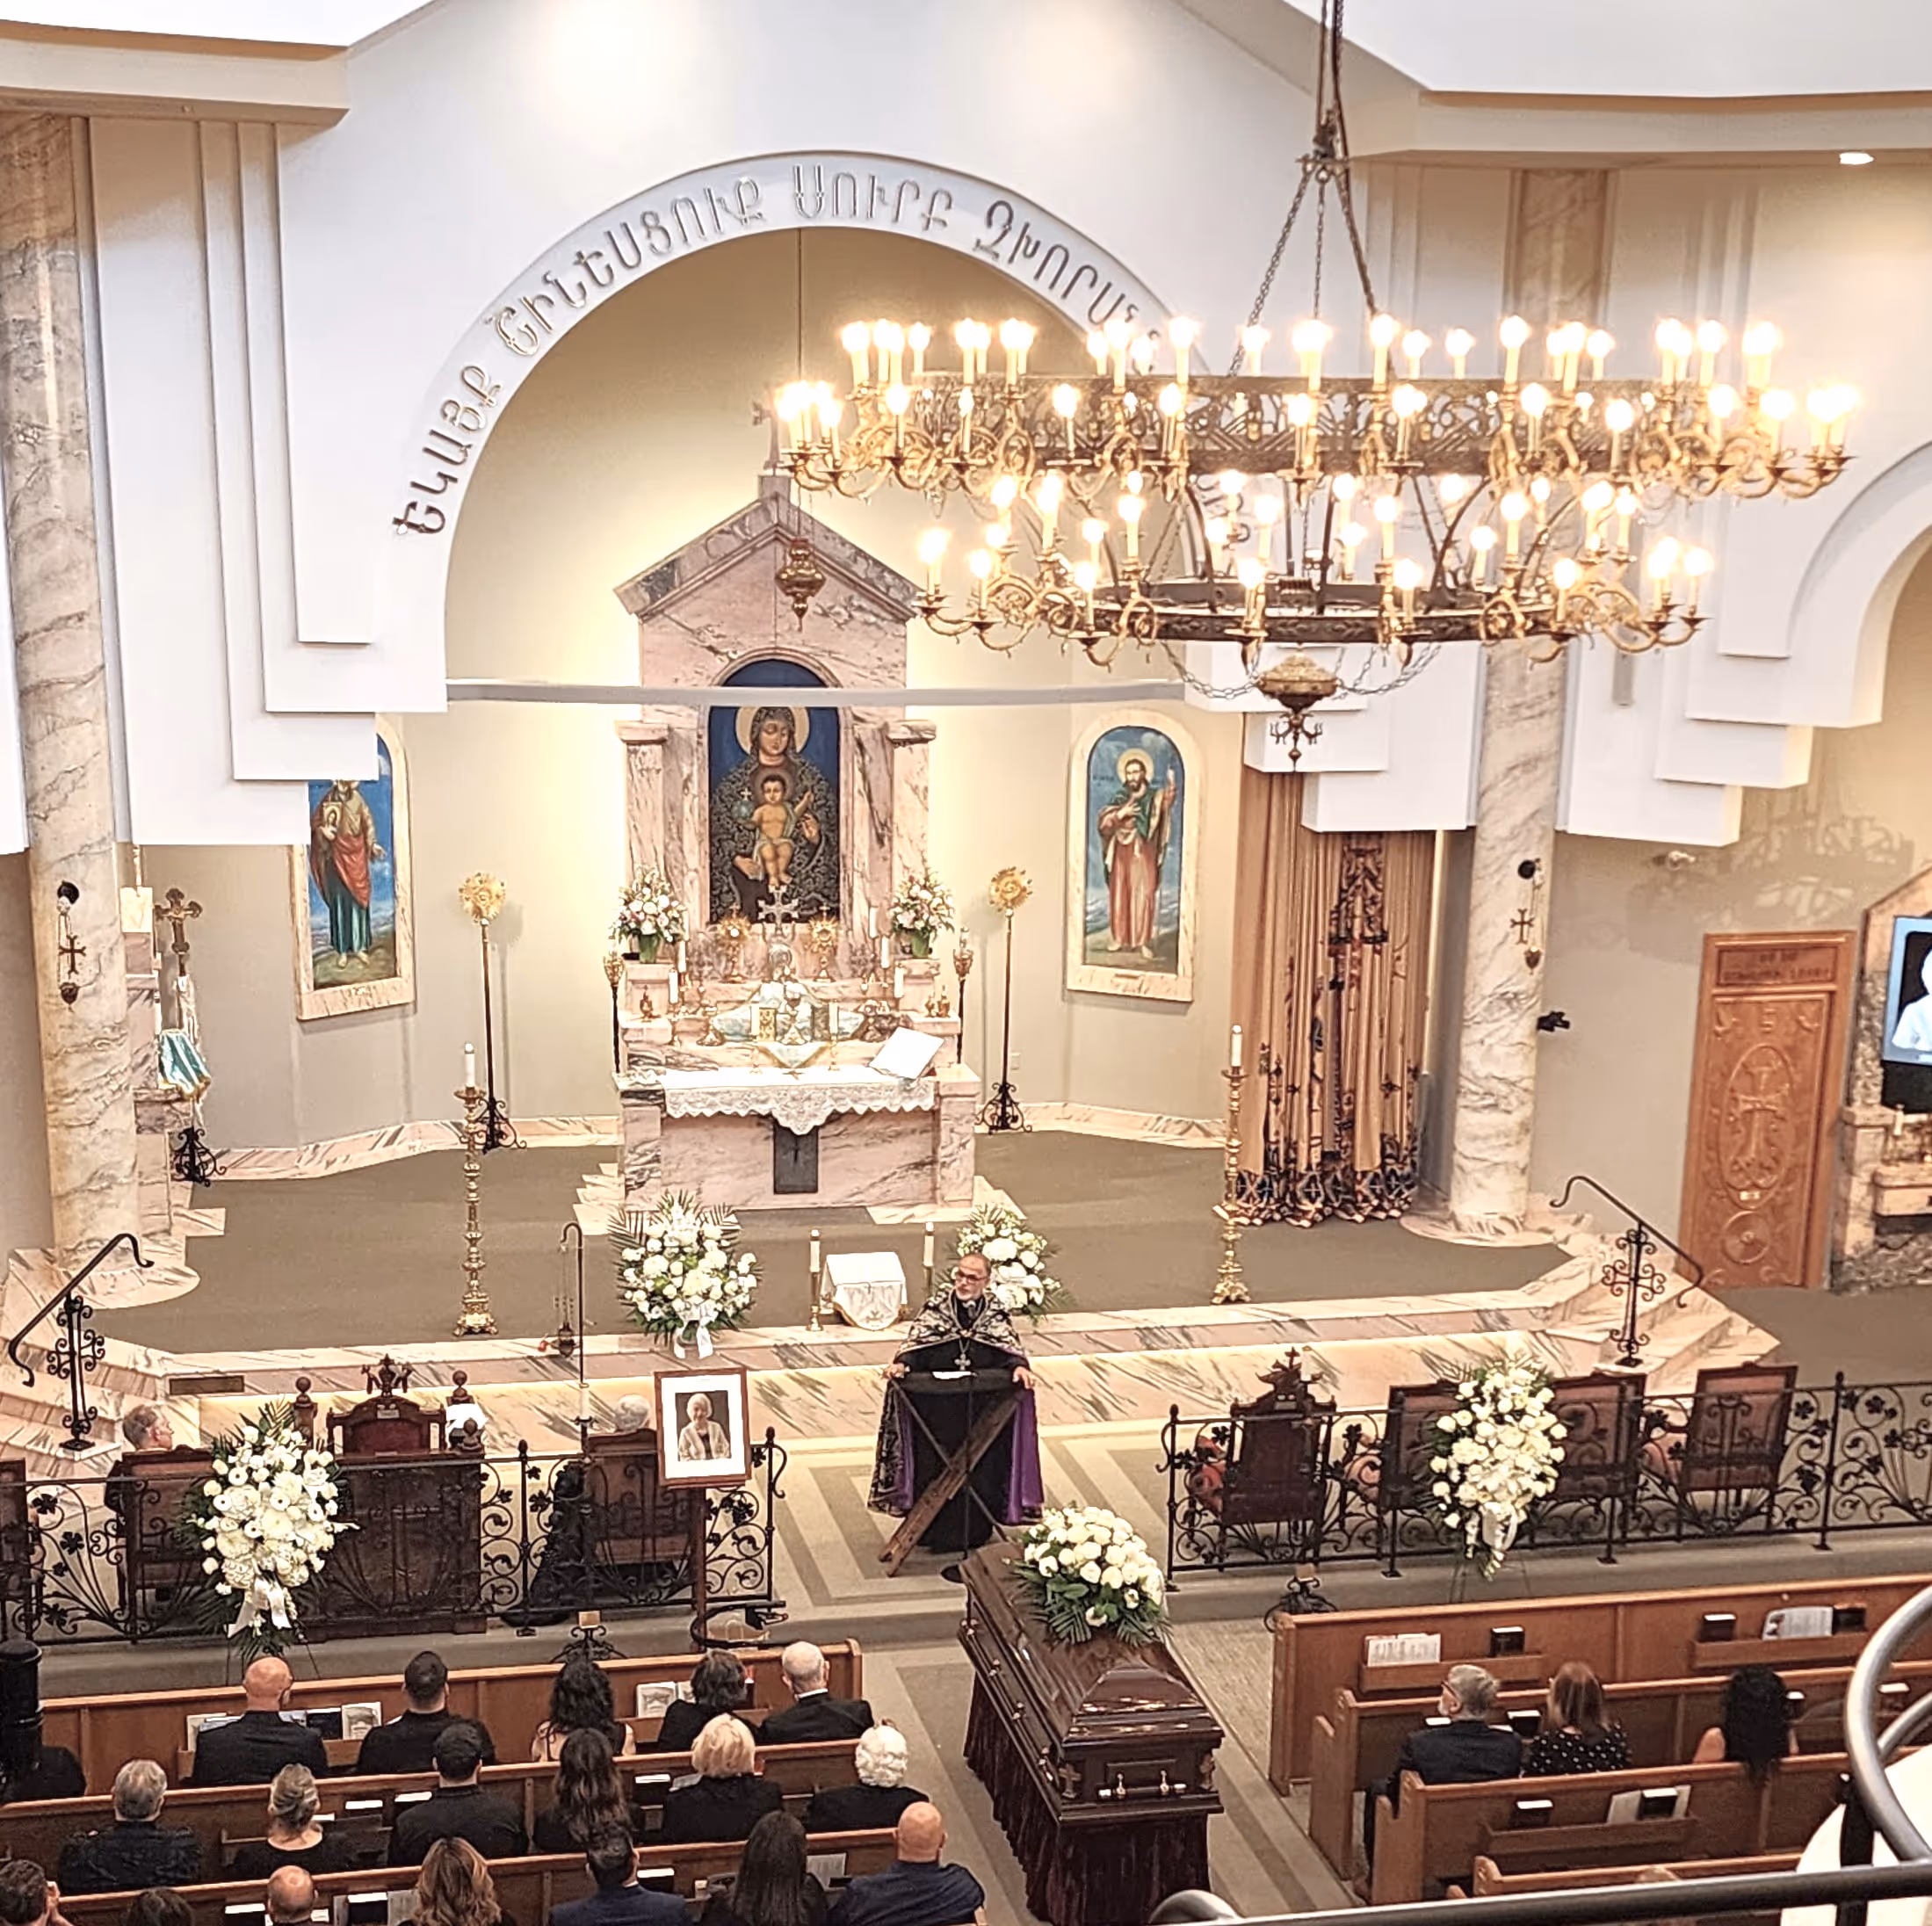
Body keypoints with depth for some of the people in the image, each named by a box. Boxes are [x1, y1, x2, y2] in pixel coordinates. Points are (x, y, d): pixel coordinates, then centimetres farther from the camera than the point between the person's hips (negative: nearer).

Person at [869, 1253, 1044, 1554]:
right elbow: (916, 1342, -3)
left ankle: (974, 1531, 13)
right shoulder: (936, 1307, 5)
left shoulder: (995, 1312, 7)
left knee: (981, 1470, -2)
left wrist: (1019, 1367, -23)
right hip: (937, 1411, 0)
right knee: (934, 1467, -3)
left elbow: (1011, 1346, -2)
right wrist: (901, 1363, -22)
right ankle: (934, 1531, 9)